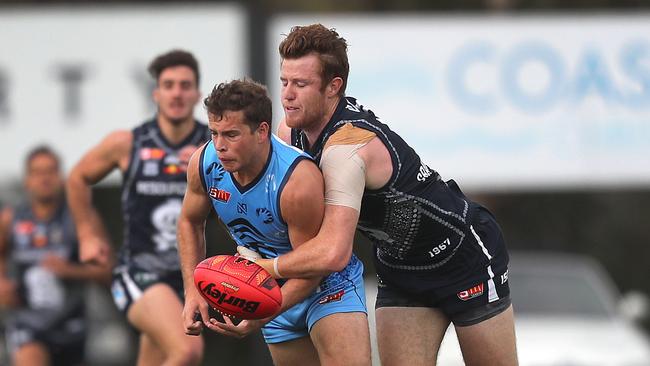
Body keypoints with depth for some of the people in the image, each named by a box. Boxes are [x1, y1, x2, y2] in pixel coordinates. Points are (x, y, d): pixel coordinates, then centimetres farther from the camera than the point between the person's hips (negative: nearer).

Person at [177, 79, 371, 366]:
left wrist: (262, 316, -39)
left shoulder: (298, 181, -34)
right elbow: (190, 222, 6)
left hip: (327, 283, -6)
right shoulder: (204, 164, -16)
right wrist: (193, 292, -5)